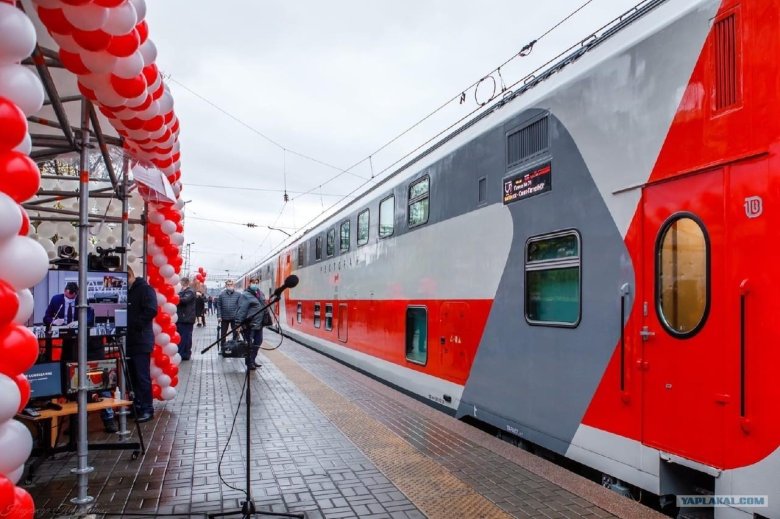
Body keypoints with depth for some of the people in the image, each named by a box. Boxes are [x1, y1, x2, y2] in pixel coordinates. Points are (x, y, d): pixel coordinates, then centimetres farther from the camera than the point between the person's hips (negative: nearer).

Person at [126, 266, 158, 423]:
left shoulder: (144, 289, -6)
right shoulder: (126, 291, 17)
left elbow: (151, 310, -17)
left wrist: (135, 325, -17)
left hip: (141, 341, -7)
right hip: (129, 340, 7)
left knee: (142, 376, -5)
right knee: (132, 376, 11)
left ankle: (147, 409, 2)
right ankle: (137, 405, 20)